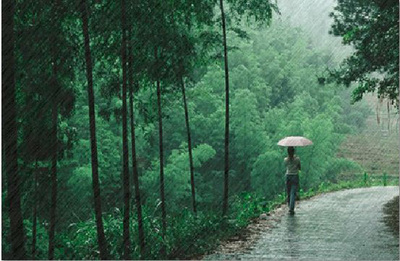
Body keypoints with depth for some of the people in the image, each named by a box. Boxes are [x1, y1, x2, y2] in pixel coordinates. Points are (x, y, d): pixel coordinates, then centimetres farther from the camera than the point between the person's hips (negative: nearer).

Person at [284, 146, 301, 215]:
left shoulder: (286, 159, -3)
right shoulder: (297, 159, -8)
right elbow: (300, 168, 3)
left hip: (288, 176, 2)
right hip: (295, 177, -2)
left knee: (289, 193, 14)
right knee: (293, 194, -5)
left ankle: (290, 208, 24)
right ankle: (291, 209, -17)